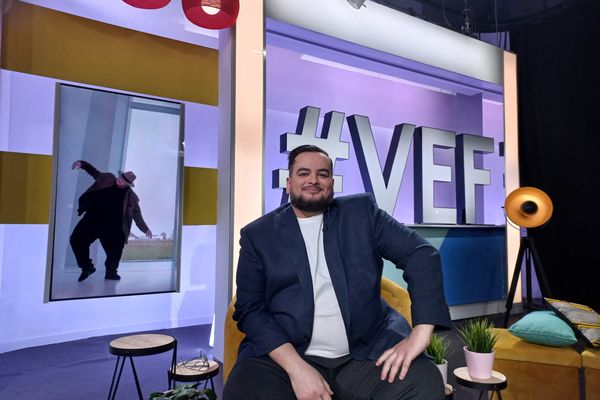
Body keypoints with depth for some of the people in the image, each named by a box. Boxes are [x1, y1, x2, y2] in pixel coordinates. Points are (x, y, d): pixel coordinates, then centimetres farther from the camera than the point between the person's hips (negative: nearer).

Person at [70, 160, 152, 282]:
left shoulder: (130, 196, -4)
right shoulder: (107, 179, 2)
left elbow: (137, 214, 2)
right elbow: (94, 171, 14)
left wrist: (145, 229, 1)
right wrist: (82, 163, -3)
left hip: (112, 227, -2)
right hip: (93, 219, 2)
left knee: (114, 249, 1)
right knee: (77, 240, -2)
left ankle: (111, 273, 27)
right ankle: (87, 267, 17)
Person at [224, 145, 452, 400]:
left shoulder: (362, 211, 7)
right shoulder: (258, 235, 5)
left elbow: (420, 254, -1)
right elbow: (249, 308, -1)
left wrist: (420, 333, -13)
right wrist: (296, 367, -16)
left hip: (365, 354, 2)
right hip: (283, 356, -1)